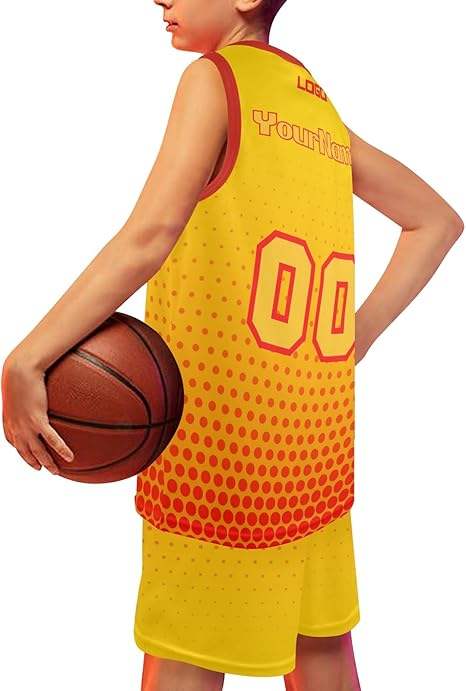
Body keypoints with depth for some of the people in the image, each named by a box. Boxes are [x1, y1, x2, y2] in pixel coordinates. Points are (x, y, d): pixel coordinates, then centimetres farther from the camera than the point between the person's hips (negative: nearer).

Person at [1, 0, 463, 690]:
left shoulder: (216, 76, -6)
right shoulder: (321, 108, 14)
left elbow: (150, 234, -22)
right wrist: (355, 335, 13)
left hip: (220, 421, -7)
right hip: (317, 431, 8)